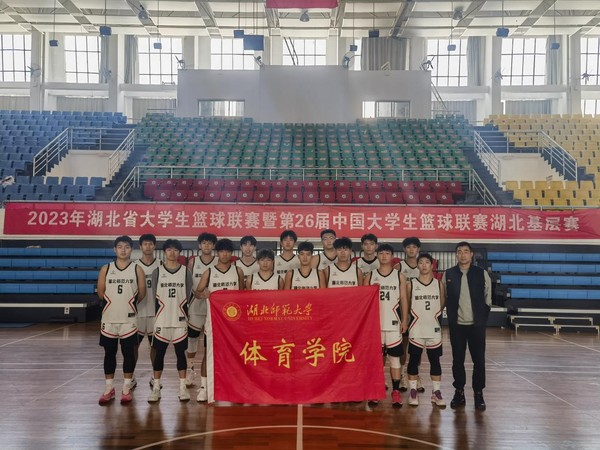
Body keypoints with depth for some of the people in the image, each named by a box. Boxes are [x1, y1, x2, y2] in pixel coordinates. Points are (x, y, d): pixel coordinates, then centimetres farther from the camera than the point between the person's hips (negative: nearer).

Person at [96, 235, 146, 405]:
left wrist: (127, 301, 8)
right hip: (109, 318, 1)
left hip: (129, 319, -1)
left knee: (129, 353, 5)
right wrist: (116, 301, 8)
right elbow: (101, 293, 7)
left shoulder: (137, 269, -2)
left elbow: (141, 294, 3)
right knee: (109, 353, 9)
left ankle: (127, 388, 17)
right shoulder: (106, 269, 2)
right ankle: (109, 388, 21)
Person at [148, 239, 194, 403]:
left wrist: (179, 312, 0)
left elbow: (187, 297, 3)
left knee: (180, 353, 6)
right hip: (161, 320, 0)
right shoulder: (157, 271, 2)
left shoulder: (186, 271, 2)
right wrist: (163, 313, 1)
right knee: (159, 353, 5)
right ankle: (156, 388, 14)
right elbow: (155, 296, 3)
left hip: (180, 320, 0)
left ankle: (183, 387, 14)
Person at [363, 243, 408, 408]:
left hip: (393, 323, -1)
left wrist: (405, 320, -3)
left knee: (394, 357, 3)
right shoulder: (370, 275, 4)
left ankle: (396, 391, 11)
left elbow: (403, 299, 4)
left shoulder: (399, 276, 4)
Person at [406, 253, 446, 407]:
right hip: (416, 330, -1)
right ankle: (413, 392, 15)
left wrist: (433, 317, 9)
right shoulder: (411, 284, -2)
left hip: (434, 329, 1)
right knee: (414, 360, 5)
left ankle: (436, 392, 18)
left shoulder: (439, 284, 3)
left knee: (435, 361, 8)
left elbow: (441, 305, 12)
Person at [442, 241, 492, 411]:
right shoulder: (448, 274, 2)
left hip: (476, 325, 0)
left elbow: (487, 299, 4)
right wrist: (451, 318, 1)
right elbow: (445, 299, 5)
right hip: (456, 325, 1)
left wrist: (482, 319, 1)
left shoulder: (482, 274, 0)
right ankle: (459, 392, 19)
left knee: (479, 360, 3)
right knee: (458, 360, 7)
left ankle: (478, 393, 16)